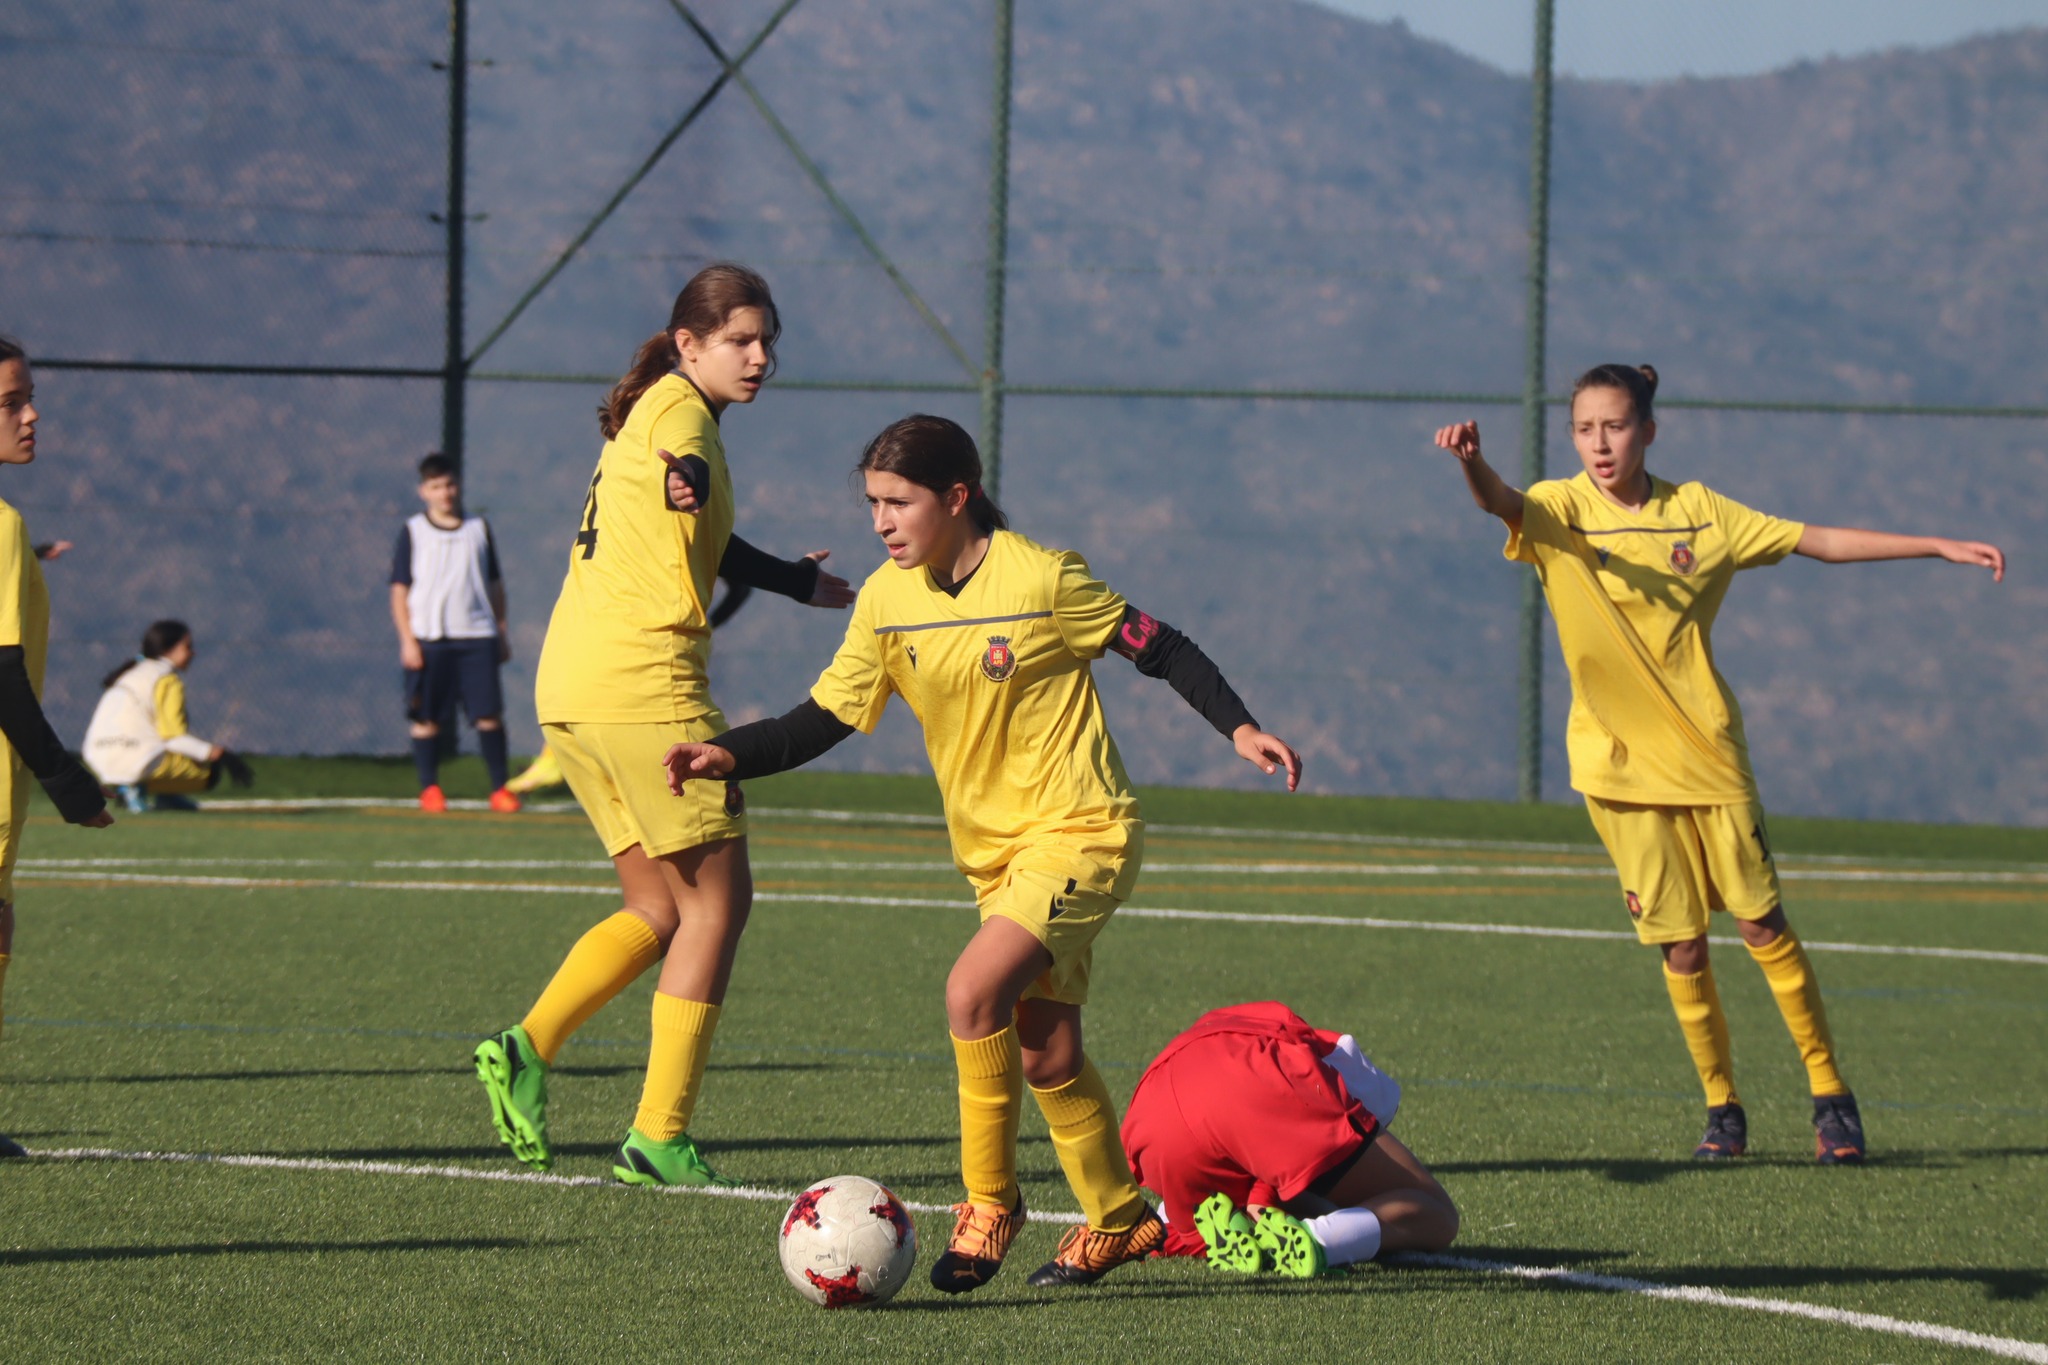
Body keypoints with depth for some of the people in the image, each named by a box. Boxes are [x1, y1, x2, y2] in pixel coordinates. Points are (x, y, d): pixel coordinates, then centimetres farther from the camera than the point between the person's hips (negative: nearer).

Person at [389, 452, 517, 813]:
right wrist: (407, 640, -5)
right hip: (428, 637, -2)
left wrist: (502, 633, 15)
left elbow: (495, 585, 18)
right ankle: (429, 787, 11)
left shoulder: (479, 529, 11)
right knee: (427, 717, 1)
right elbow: (400, 589, 3)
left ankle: (499, 788, 3)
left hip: (477, 636, 2)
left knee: (489, 714, -3)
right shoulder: (413, 532, 4)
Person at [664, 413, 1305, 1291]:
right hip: (993, 851, 6)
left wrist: (1239, 728, -12)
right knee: (1044, 1058, 9)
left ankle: (990, 1198, -9)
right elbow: (824, 719, 2)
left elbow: (1158, 649, -5)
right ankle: (1118, 1221, 27)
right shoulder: (888, 601, 0)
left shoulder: (1042, 578, -15)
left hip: (1079, 833, -6)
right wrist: (729, 757, -13)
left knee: (973, 991, -24)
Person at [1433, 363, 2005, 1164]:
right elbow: (1501, 504, -27)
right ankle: (1721, 1107, 15)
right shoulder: (1560, 512, -4)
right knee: (1680, 947, -1)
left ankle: (1829, 1095, 11)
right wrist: (1473, 465, -52)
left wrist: (1939, 548, 8)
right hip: (1620, 764, -1)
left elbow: (1818, 542, 9)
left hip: (1708, 751, 1)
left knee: (1762, 924, -1)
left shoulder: (1696, 512, 2)